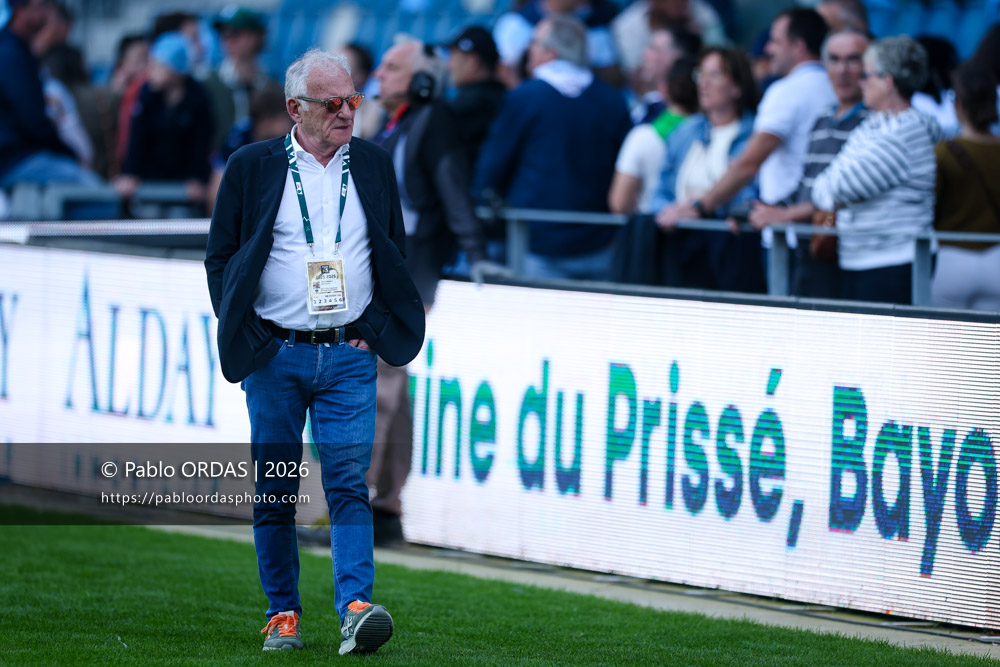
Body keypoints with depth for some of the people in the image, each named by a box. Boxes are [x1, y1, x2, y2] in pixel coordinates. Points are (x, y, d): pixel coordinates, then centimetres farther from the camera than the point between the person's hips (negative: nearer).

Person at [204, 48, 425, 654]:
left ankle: (356, 607, -17)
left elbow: (395, 252, 16)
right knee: (275, 491, 4)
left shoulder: (374, 165, 8)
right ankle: (283, 614, 12)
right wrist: (244, 335, -2)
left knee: (350, 485, -10)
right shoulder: (252, 167, 1)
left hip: (349, 355, 1)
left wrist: (376, 328, 5)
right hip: (274, 355, -1)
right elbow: (220, 257, 5)